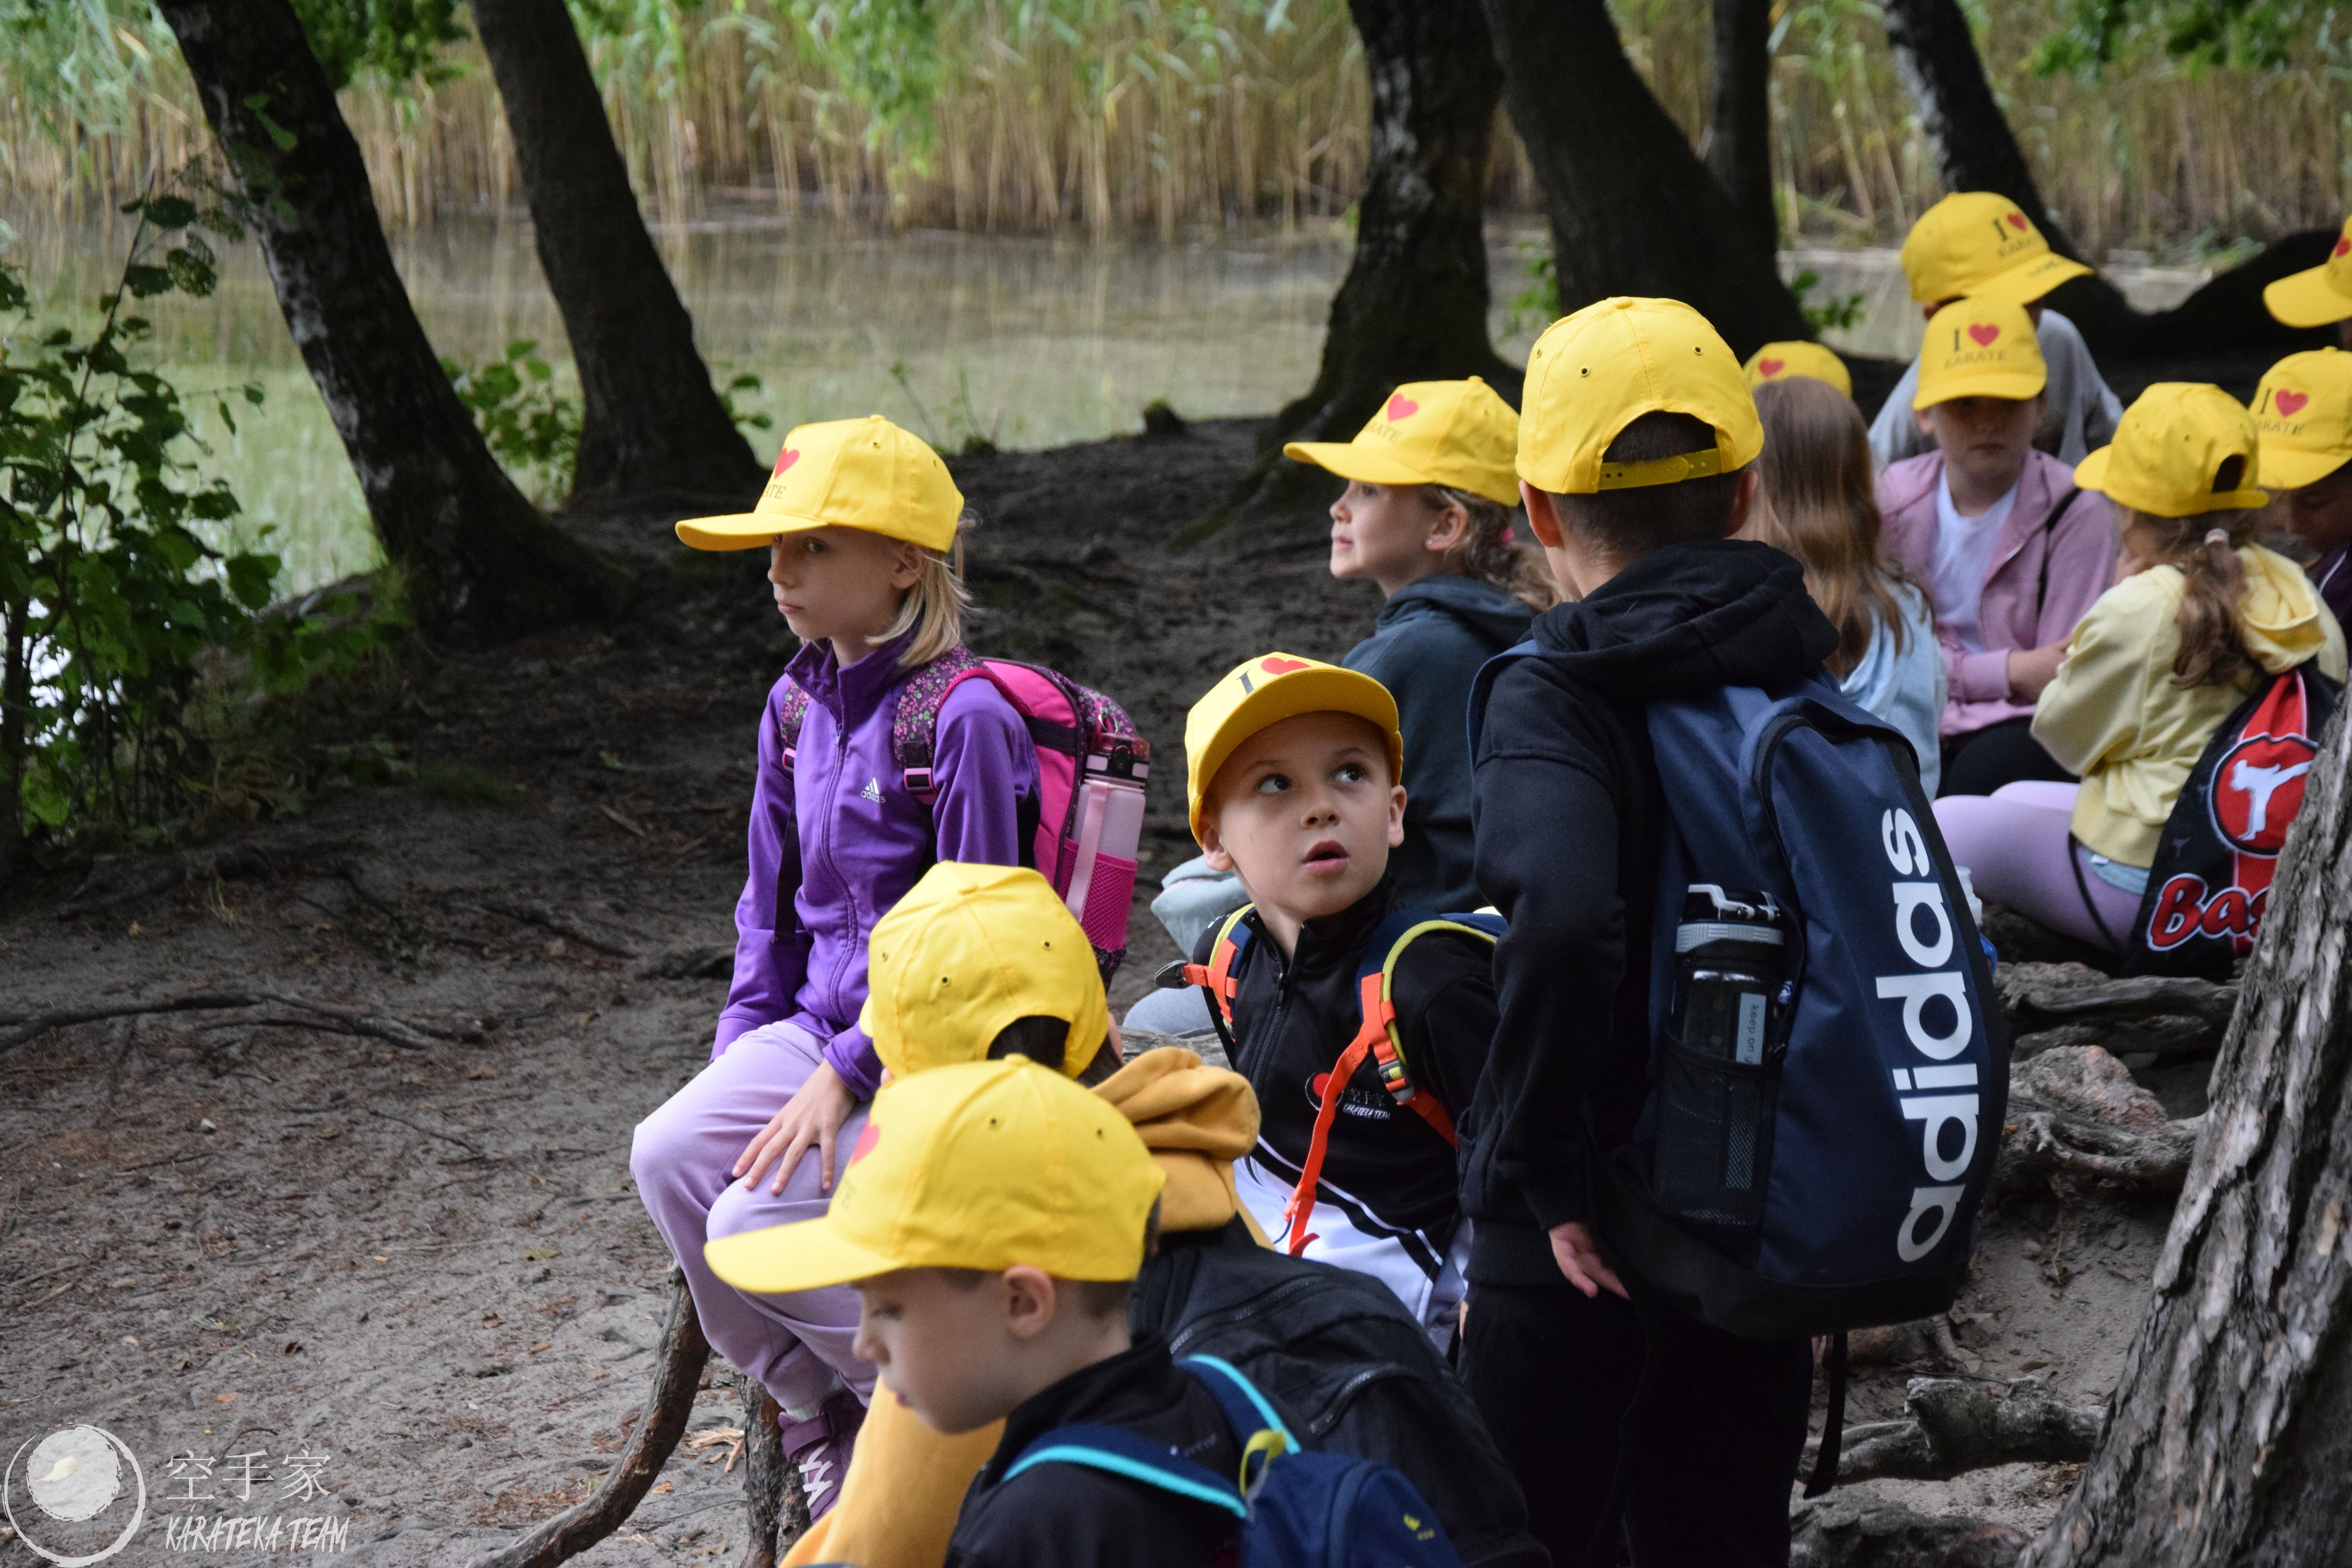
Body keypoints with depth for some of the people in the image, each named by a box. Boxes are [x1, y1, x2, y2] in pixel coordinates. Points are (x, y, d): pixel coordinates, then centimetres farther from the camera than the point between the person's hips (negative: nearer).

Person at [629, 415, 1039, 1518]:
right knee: (669, 1155, -16)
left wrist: (846, 1073, -19)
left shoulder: (963, 718, -17)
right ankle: (829, 1426, 0)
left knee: (757, 1225, -22)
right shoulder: (798, 704, 9)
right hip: (821, 1028, 8)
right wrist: (742, 1050, 8)